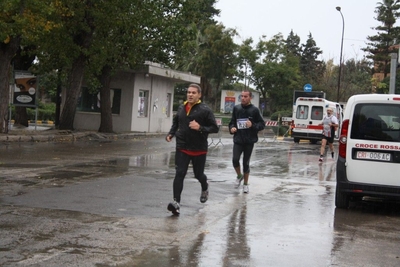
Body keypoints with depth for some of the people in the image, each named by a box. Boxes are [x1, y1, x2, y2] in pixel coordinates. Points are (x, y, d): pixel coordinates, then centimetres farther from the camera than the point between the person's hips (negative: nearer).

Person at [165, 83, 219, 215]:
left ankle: (205, 188, 49)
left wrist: (200, 128, -24)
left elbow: (215, 128, -9)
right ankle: (176, 202, -13)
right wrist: (171, 133, 5)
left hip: (199, 149, -2)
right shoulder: (181, 108, 5)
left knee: (198, 174, 15)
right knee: (179, 174, -10)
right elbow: (176, 122, 23)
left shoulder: (205, 110, -9)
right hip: (182, 148, 3)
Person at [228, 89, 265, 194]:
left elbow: (262, 124, 0)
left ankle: (245, 183, 24)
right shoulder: (236, 108, 5)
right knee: (235, 160, -13)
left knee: (246, 163, 6)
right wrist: (232, 128, -2)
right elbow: (232, 121, 18)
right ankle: (239, 175, 18)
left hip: (249, 141, -1)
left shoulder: (254, 110, -3)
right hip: (238, 139, 2)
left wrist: (252, 125, -17)